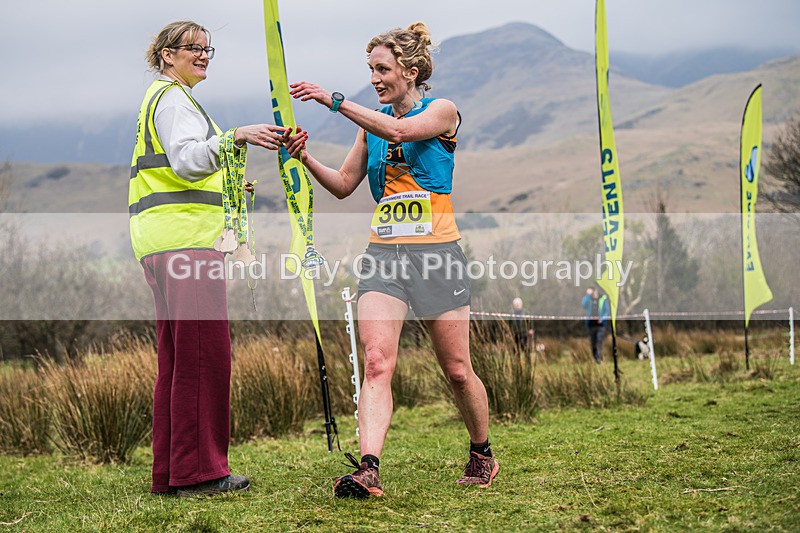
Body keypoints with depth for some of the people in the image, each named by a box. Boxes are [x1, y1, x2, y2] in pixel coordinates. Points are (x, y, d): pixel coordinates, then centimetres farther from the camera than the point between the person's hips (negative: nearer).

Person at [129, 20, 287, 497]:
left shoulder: (163, 99, 28)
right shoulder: (173, 99, -5)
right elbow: (186, 158, -23)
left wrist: (221, 186, 30)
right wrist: (235, 137, -34)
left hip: (163, 242, 11)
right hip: (185, 238, -11)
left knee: (179, 356, 8)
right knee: (205, 354, -11)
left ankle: (171, 473, 10)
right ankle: (198, 472, -10)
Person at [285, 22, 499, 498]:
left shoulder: (442, 111, -1)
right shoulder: (374, 124, 15)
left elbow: (400, 130, -21)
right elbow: (345, 184, 15)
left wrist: (333, 99, -22)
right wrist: (307, 159, -3)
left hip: (436, 250, -4)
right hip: (383, 253, 4)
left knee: (457, 370, 4)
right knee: (377, 361, -15)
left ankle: (482, 454, 26)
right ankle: (369, 469, -25)